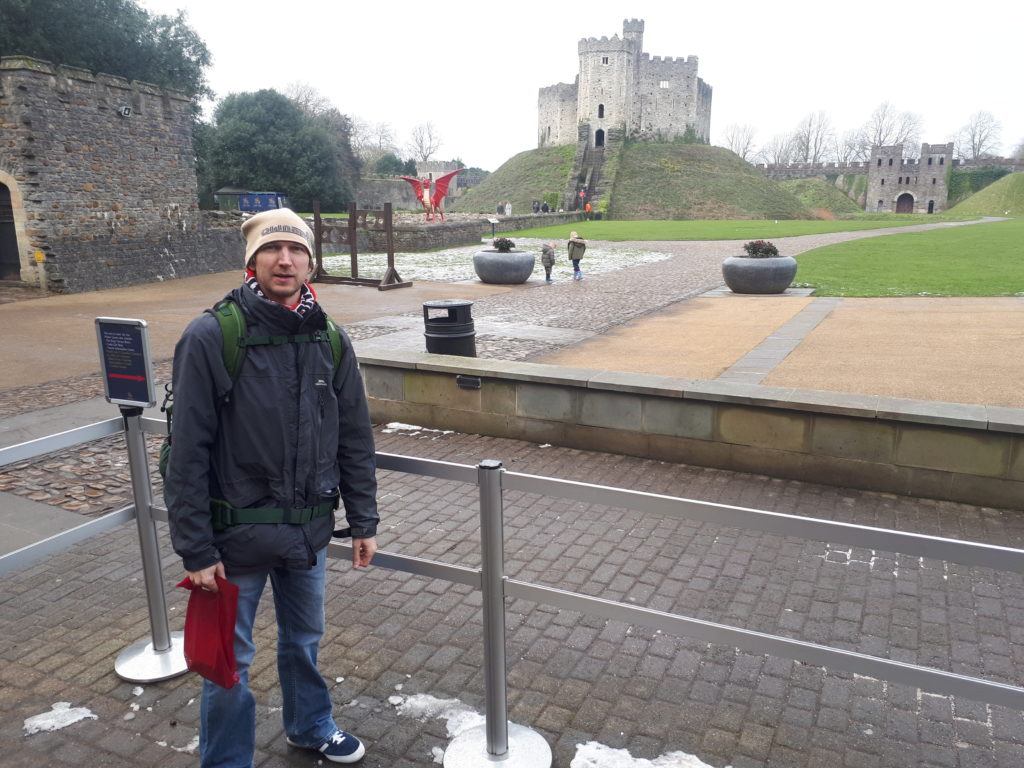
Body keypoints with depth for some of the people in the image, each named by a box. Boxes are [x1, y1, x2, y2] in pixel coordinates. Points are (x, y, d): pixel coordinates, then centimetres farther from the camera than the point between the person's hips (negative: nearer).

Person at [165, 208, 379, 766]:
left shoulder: (330, 340, -1)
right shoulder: (210, 337, -15)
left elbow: (355, 440, 4)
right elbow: (187, 454, -14)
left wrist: (363, 522, 4)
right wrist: (196, 551, -13)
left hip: (309, 530, 4)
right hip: (238, 533, -4)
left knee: (305, 640, 24)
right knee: (230, 661, 12)